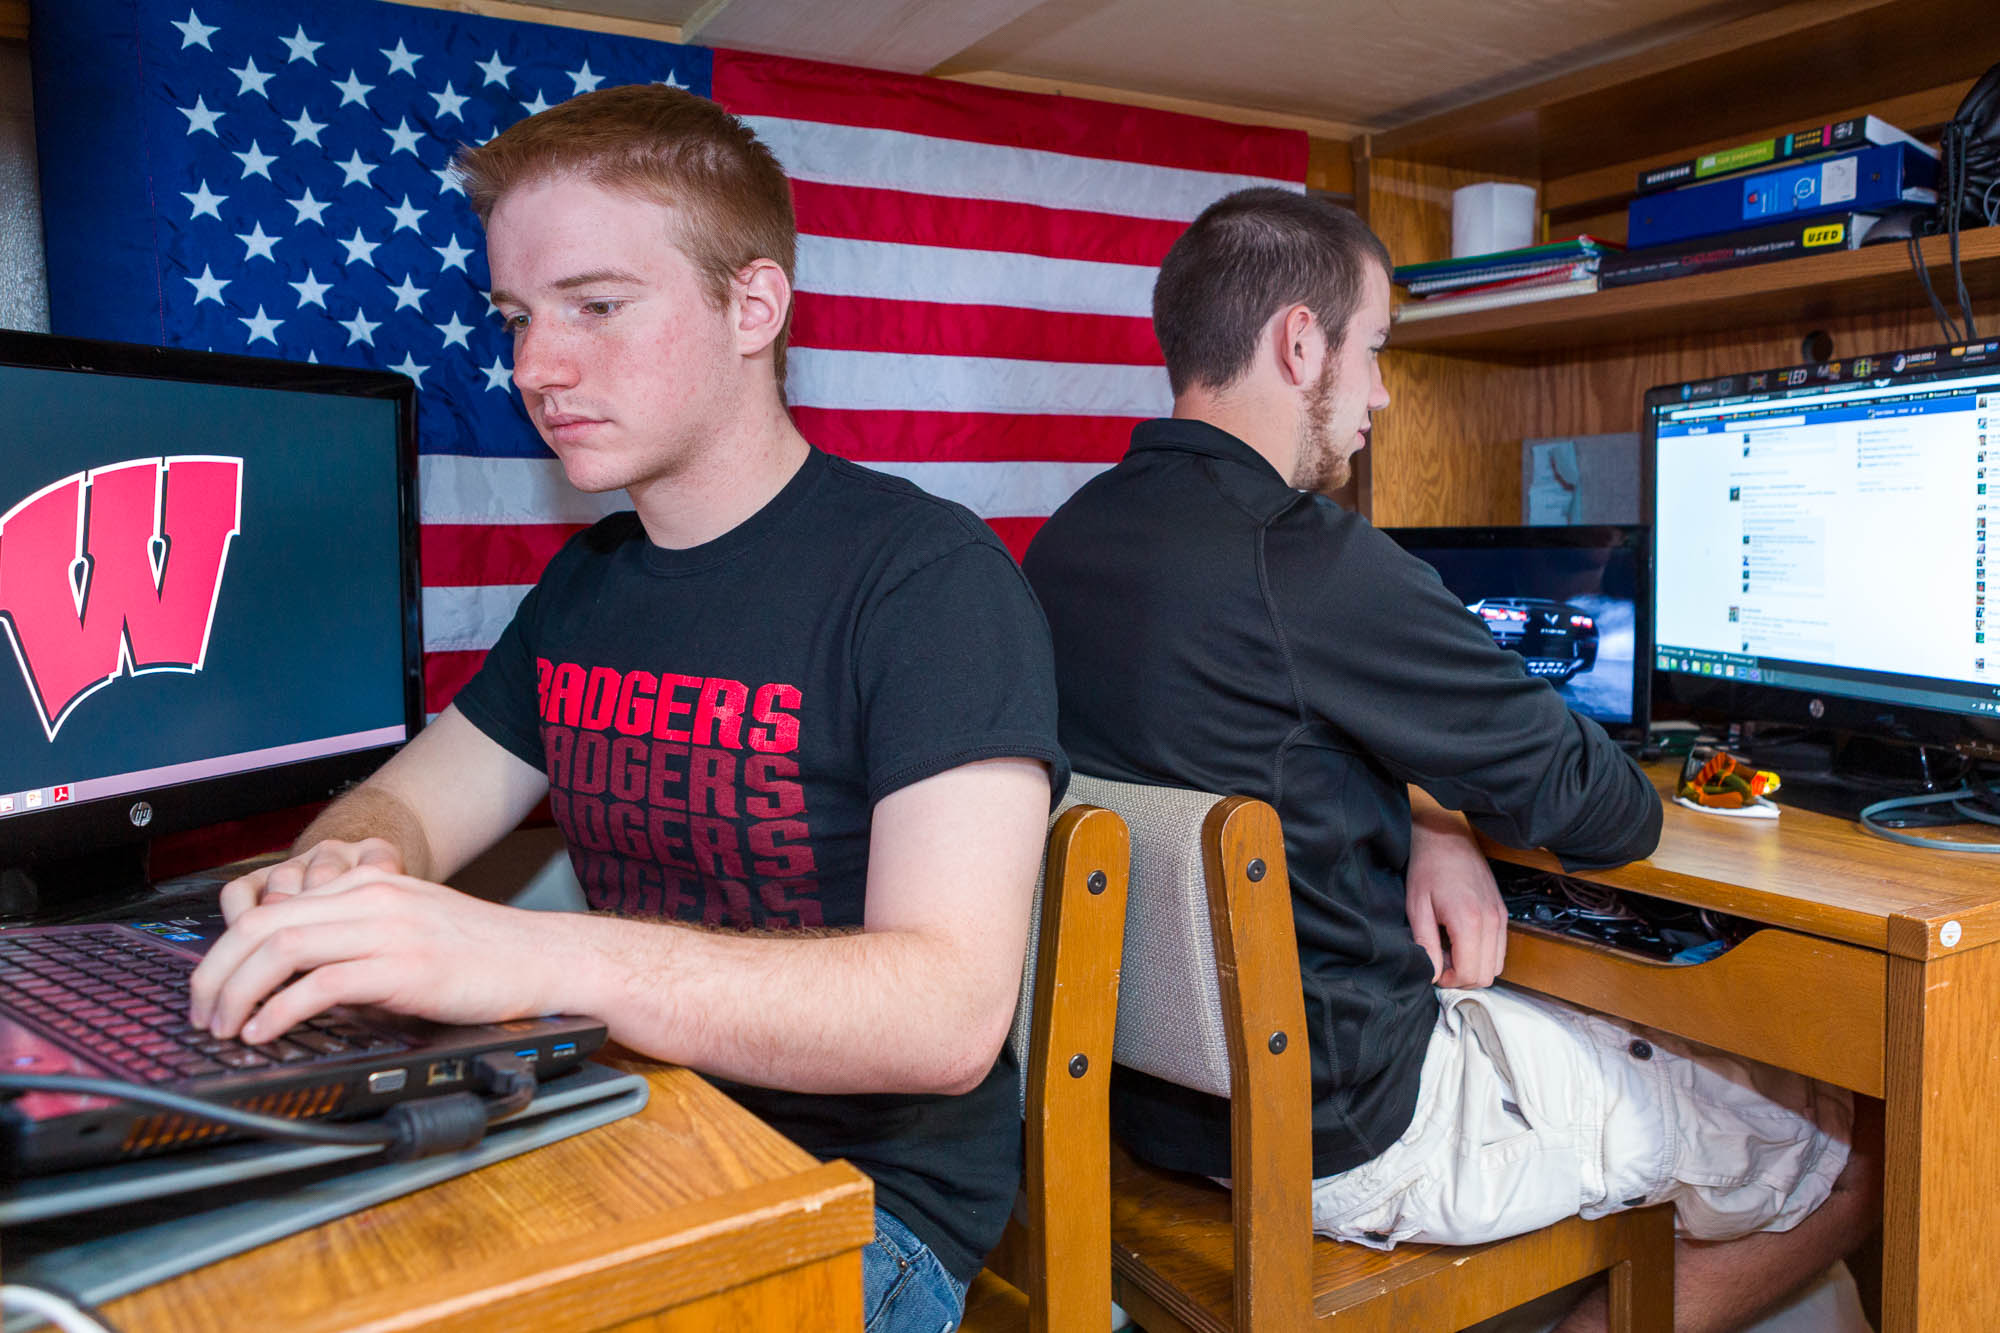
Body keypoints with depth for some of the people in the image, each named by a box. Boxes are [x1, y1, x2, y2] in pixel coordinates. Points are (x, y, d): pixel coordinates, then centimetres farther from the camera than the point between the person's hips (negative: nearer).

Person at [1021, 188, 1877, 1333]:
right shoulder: (1308, 563, -26)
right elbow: (1606, 811, -14)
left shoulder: (1065, 542, 2)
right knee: (1855, 1150, 7)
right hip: (1346, 1135, -9)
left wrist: (1424, 830, -1)